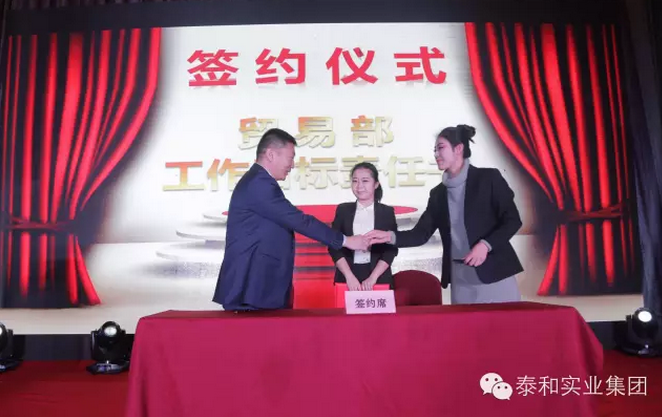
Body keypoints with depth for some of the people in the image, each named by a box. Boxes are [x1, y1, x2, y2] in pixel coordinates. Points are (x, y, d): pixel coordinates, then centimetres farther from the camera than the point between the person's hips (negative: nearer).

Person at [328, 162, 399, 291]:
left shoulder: (387, 212, 4)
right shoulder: (343, 210, 5)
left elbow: (391, 249, -2)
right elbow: (334, 246, -1)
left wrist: (373, 277, -13)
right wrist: (349, 276, -12)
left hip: (379, 278, 0)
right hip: (346, 277, 1)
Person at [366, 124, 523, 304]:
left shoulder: (488, 178, -3)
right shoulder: (438, 193, 10)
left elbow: (512, 220, -4)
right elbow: (421, 233, 5)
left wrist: (485, 245, -18)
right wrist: (390, 236, -11)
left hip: (494, 273, -4)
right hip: (460, 279, 4)